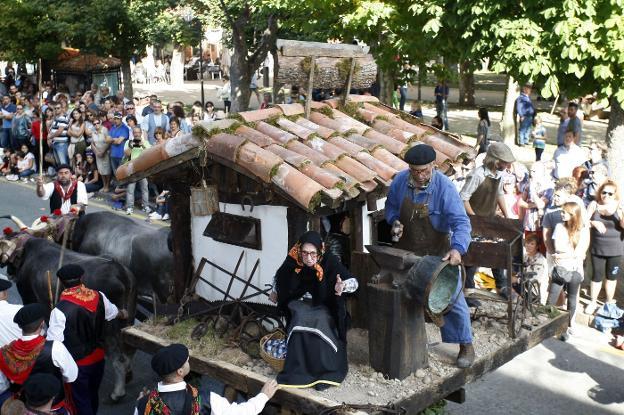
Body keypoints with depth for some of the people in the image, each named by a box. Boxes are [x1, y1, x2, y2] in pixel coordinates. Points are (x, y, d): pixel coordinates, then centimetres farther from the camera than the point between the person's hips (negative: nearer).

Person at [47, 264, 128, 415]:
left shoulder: (60, 309, -25)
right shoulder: (98, 297, -8)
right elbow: (113, 312, 15)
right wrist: (123, 314, 37)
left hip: (77, 364, -5)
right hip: (98, 358, 5)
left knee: (81, 402, 10)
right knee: (92, 396, 25)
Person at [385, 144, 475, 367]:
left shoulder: (445, 187, -24)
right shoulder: (400, 181, -10)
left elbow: (461, 222, -30)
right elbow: (391, 205, 9)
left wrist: (458, 248, -46)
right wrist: (394, 221, -12)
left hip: (437, 252, -4)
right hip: (406, 250, 4)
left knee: (452, 298, 0)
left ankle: (466, 346, 18)